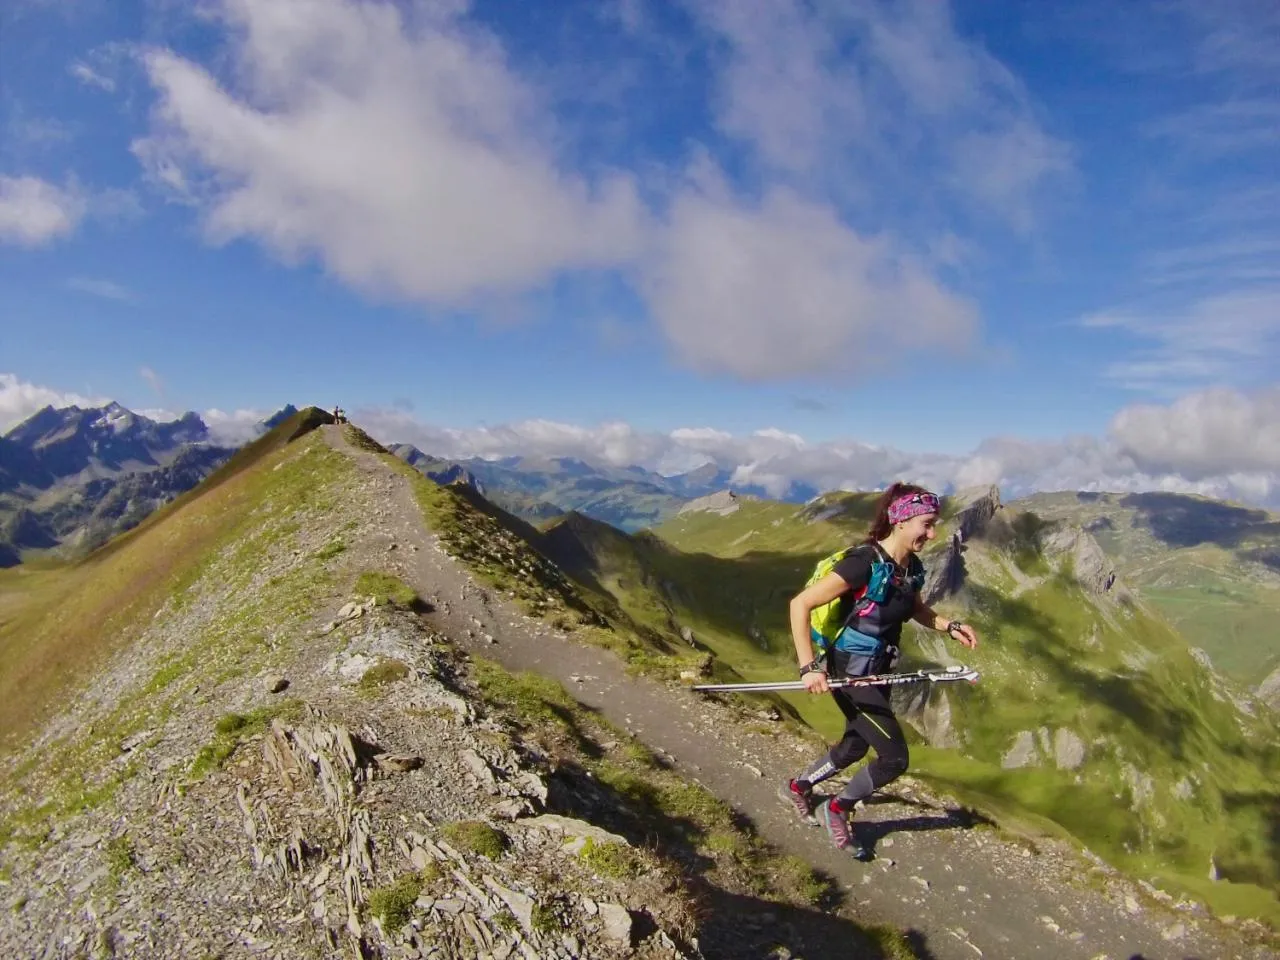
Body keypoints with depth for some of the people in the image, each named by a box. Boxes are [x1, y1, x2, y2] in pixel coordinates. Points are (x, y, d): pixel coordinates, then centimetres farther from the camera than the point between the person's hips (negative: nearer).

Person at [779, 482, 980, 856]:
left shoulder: (912, 569, -2)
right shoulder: (864, 563, -27)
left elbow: (915, 609, 20)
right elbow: (800, 604, -27)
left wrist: (950, 626, 2)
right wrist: (809, 667, -31)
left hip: (877, 671, 9)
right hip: (850, 673, -9)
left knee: (855, 745, 23)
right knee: (895, 757, -4)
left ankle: (797, 787, 46)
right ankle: (836, 810, 20)